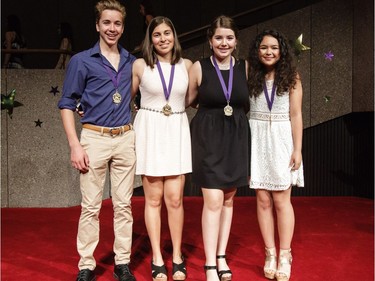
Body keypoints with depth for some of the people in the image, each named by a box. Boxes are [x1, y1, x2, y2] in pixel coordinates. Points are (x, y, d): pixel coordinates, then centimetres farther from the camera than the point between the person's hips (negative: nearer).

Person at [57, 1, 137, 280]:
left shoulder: (132, 62, 11)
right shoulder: (81, 61, 1)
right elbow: (67, 104, -1)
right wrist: (75, 144, -10)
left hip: (126, 139, 3)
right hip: (94, 138, -3)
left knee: (123, 204, 7)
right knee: (91, 206, 1)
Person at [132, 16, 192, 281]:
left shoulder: (187, 65, 6)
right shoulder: (140, 65, 1)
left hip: (177, 132, 1)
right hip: (149, 131, -1)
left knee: (174, 198, 1)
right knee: (154, 199, 3)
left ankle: (177, 257, 16)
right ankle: (157, 259, 14)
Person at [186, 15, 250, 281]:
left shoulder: (245, 67, 3)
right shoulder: (199, 68, -4)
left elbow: (249, 104, 10)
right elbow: (186, 101, 8)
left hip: (237, 138, 4)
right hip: (208, 138, -3)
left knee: (229, 199, 10)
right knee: (213, 201, -8)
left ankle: (222, 257, 24)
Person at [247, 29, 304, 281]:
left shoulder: (291, 77, 1)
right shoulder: (250, 76, 4)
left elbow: (296, 115, -1)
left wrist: (297, 149, -6)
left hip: (282, 140, -1)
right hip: (257, 140, 2)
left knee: (281, 200, 0)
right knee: (263, 200, 5)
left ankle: (285, 256, 11)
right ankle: (270, 254, 16)